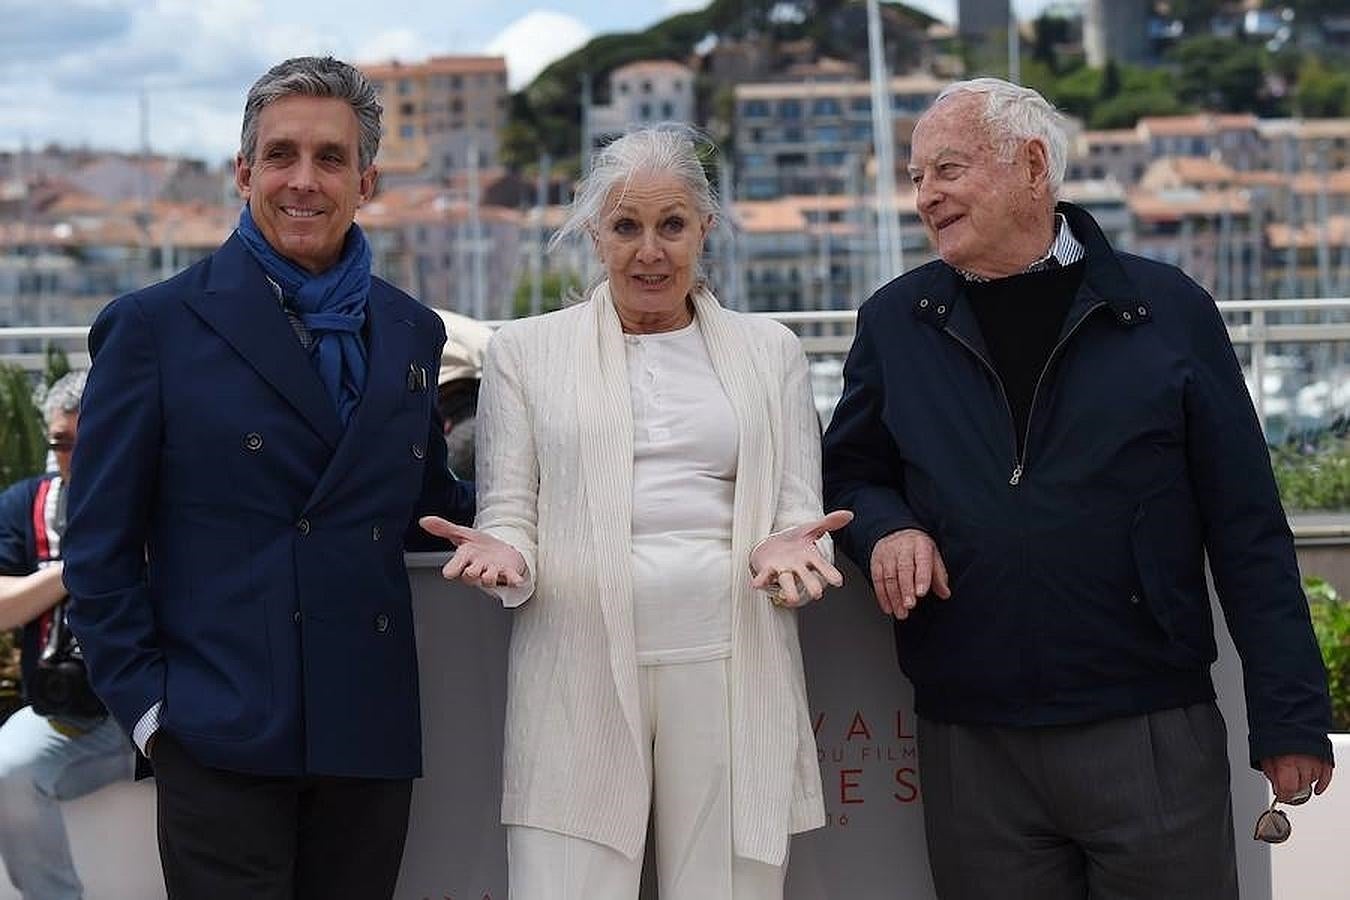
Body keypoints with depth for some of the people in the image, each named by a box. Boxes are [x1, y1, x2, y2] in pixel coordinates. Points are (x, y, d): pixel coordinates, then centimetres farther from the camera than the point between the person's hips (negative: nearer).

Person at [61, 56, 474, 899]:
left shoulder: (411, 332, 12)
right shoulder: (155, 326, -1)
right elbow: (100, 542, 0)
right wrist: (146, 703, -6)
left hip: (372, 736, 4)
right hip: (222, 735, -4)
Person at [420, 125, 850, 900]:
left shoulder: (770, 350, 15)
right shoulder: (526, 350, 12)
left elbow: (797, 512, 13)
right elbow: (509, 512, 11)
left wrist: (789, 547, -11)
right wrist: (504, 553, -12)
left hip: (729, 671, 1)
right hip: (580, 681, -1)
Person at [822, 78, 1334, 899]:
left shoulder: (1167, 310, 0)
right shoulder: (895, 323, 8)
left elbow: (1248, 530, 0)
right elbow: (850, 471, 20)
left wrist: (1290, 716, -3)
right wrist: (885, 526, -4)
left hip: (1152, 738, -2)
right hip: (968, 745, 2)